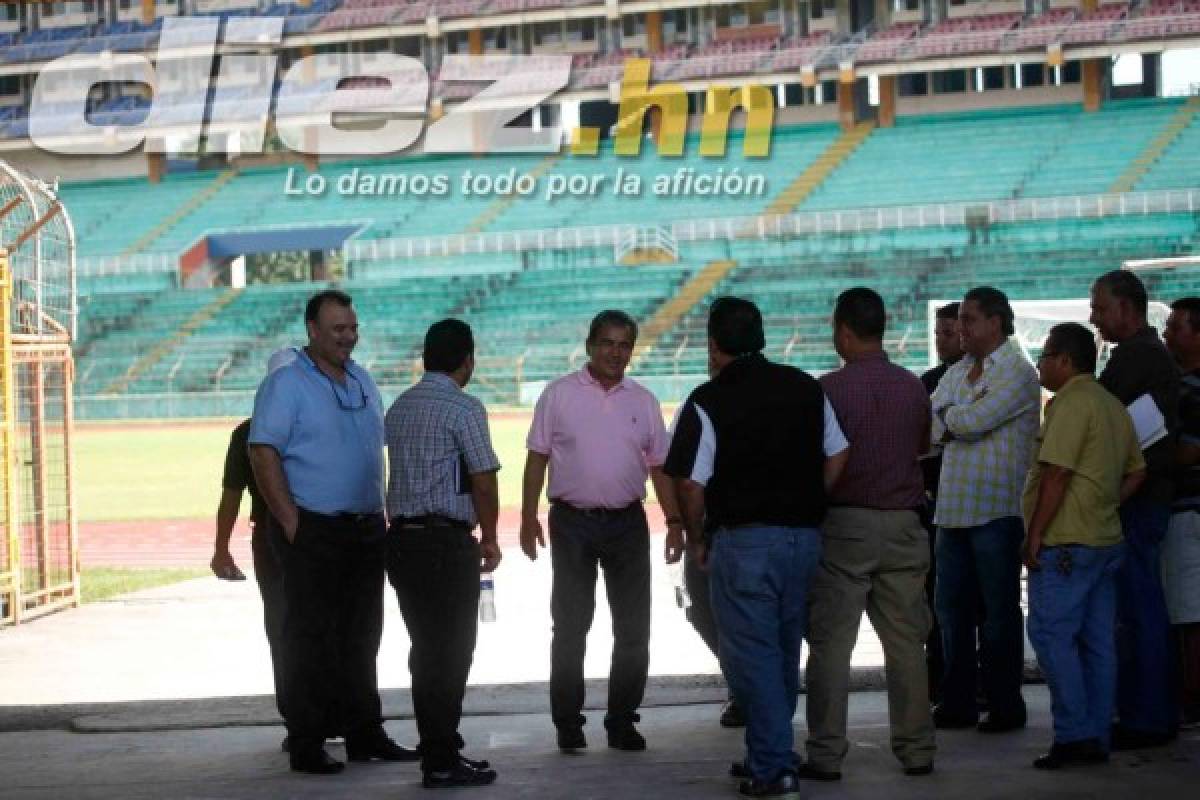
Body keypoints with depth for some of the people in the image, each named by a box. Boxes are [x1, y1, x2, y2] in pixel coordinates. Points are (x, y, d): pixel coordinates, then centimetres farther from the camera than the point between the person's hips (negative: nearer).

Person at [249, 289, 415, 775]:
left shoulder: (362, 382, 14)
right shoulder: (286, 384, -9)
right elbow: (263, 455, -15)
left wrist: (380, 514, 14)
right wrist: (291, 523, -19)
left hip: (366, 530, 7)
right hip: (313, 531, -7)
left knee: (361, 637, 13)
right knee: (311, 639, -2)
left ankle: (364, 734, 23)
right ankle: (307, 746, 4)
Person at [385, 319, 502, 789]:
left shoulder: (399, 407, 12)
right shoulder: (463, 408, -10)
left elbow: (400, 473, 12)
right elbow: (483, 481, -13)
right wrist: (489, 538, 0)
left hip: (402, 537, 7)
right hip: (447, 543, -7)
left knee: (425, 649, 13)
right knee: (451, 652, -1)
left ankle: (435, 751, 19)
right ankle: (443, 762, 1)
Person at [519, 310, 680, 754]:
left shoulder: (643, 401, 9)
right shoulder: (559, 395, 1)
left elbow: (659, 466, 11)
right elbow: (537, 458, 1)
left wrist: (674, 521, 2)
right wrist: (529, 517, -6)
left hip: (627, 521, 3)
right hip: (572, 521, -3)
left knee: (633, 628, 4)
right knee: (570, 626, 1)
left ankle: (622, 721, 14)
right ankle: (568, 724, 9)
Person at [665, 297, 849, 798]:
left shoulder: (708, 401, -10)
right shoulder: (807, 389, 7)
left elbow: (691, 484, -12)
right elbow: (837, 456, 10)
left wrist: (696, 540, 2)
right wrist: (805, 504, 15)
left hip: (745, 540, -6)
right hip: (805, 535, 6)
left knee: (751, 653, 1)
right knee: (785, 651, 17)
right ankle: (773, 753, 27)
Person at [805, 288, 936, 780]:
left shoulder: (830, 388, -10)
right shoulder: (914, 388, 5)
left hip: (844, 524, -4)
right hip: (902, 524, 4)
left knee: (831, 644, 1)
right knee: (905, 643, 9)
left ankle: (826, 754, 0)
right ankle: (916, 749, 12)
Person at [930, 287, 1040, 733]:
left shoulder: (1018, 373, -7)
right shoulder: (957, 373, 17)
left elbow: (973, 420, -19)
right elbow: (931, 428, 7)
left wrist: (948, 418, 0)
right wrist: (963, 424, -9)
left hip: (997, 511, -7)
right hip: (953, 507, 7)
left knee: (999, 611, 0)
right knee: (951, 609, 9)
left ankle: (1005, 705, 8)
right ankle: (957, 704, 17)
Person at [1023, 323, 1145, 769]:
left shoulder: (1071, 401, -12)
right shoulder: (1113, 406, 17)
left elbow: (1056, 475, -18)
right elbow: (1136, 472, 20)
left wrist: (1034, 535, -14)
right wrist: (1107, 509, 15)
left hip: (1066, 544, -9)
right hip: (1106, 540, 9)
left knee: (1051, 635, -6)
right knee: (1098, 642, 8)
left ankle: (1074, 735, -9)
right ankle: (1096, 740, 11)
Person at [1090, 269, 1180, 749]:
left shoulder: (1133, 356, -13)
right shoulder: (1157, 354, 19)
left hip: (1133, 501, -10)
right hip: (1152, 494, 10)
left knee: (1136, 611, -8)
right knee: (1146, 608, 14)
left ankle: (1144, 720, -5)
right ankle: (1156, 713, 19)